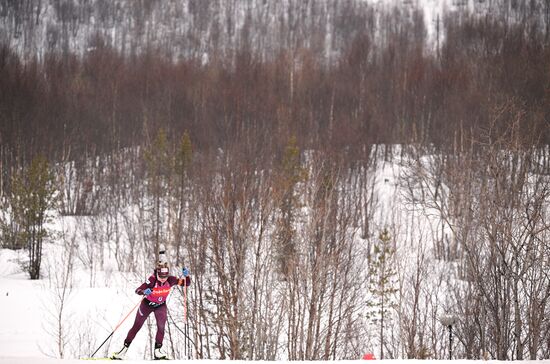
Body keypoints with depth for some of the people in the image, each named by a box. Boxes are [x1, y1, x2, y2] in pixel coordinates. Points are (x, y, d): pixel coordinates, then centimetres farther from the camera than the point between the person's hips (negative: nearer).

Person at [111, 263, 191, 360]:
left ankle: (157, 350, -7)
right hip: (147, 304, -2)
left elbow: (186, 283, -18)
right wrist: (144, 292, -61)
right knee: (137, 326, 6)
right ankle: (125, 348, 19)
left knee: (161, 326, -18)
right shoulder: (152, 280, -33)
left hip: (160, 305, 2)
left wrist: (185, 276, -38)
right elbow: (138, 290, -39)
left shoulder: (170, 280, -24)